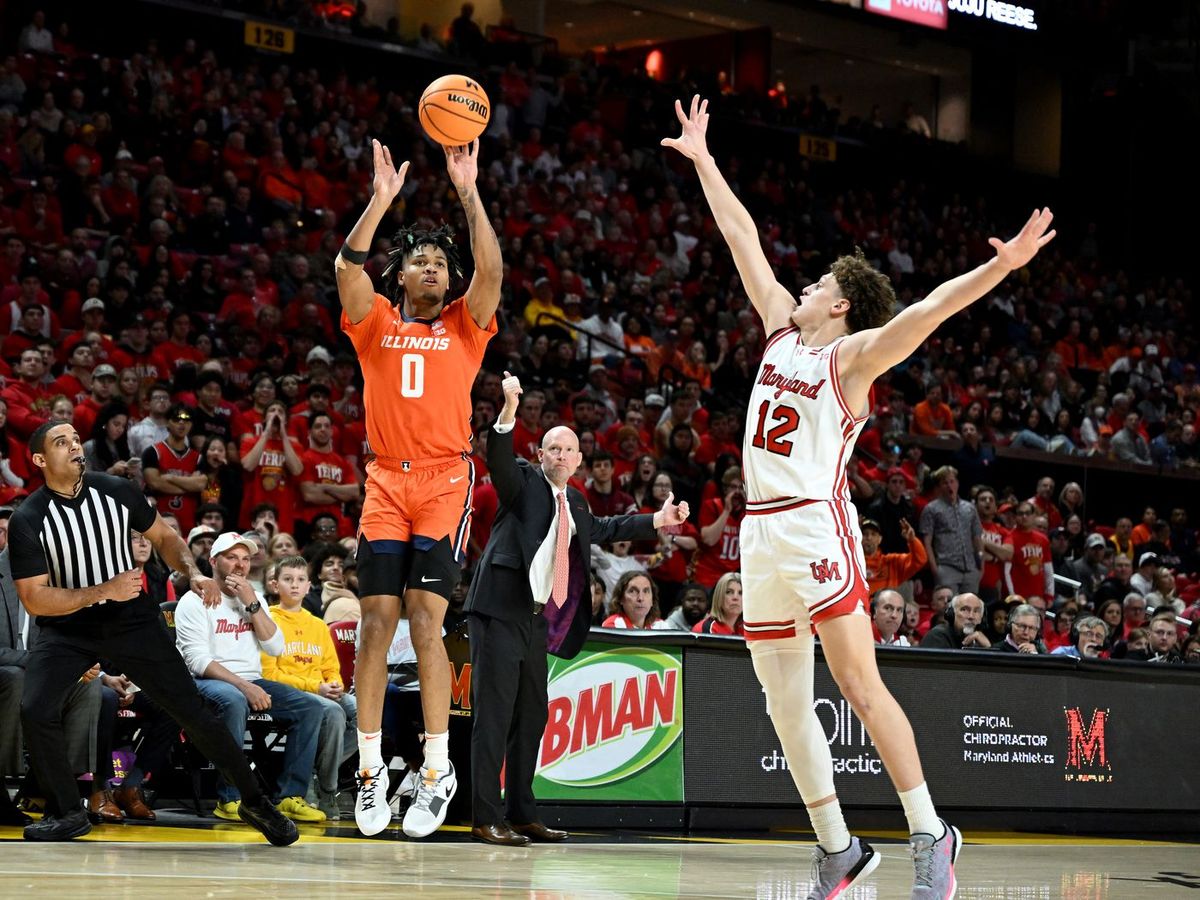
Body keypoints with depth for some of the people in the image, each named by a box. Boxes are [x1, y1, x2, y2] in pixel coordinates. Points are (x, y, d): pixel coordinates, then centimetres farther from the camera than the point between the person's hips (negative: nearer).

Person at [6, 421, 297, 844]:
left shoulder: (116, 491, -7)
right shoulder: (27, 520, -14)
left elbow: (164, 538, 7)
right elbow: (34, 600, -17)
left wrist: (194, 574, -12)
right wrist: (104, 591, -27)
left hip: (131, 618, 1)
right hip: (67, 627, -1)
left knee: (191, 712, -3)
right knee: (35, 710, -22)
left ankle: (255, 801, 11)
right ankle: (66, 813, -2)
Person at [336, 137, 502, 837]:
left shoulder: (464, 326, 9)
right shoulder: (376, 322, 11)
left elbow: (491, 271, -8)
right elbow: (349, 268, -6)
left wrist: (469, 193, -14)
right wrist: (381, 201, -15)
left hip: (444, 480, -1)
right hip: (386, 481, 2)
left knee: (427, 620, -10)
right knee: (377, 621, -3)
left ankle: (438, 771, -6)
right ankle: (371, 768, 4)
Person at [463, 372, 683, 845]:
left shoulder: (574, 502, 21)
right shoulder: (523, 482, -1)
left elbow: (602, 528, 40)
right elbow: (499, 460, -21)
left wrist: (657, 521, 37)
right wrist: (509, 410, -37)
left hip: (536, 619, 9)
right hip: (502, 611, -9)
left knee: (532, 714, 12)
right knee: (494, 712, -10)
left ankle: (522, 814, 20)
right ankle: (486, 818, -12)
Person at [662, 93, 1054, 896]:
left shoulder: (853, 354, -2)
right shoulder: (785, 331, 17)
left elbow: (927, 312, -17)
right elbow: (745, 242, 22)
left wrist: (1003, 266, -30)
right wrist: (703, 162, 27)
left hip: (817, 525, -7)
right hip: (762, 530, 7)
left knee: (860, 684, -12)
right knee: (785, 701, 6)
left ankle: (930, 833, -8)